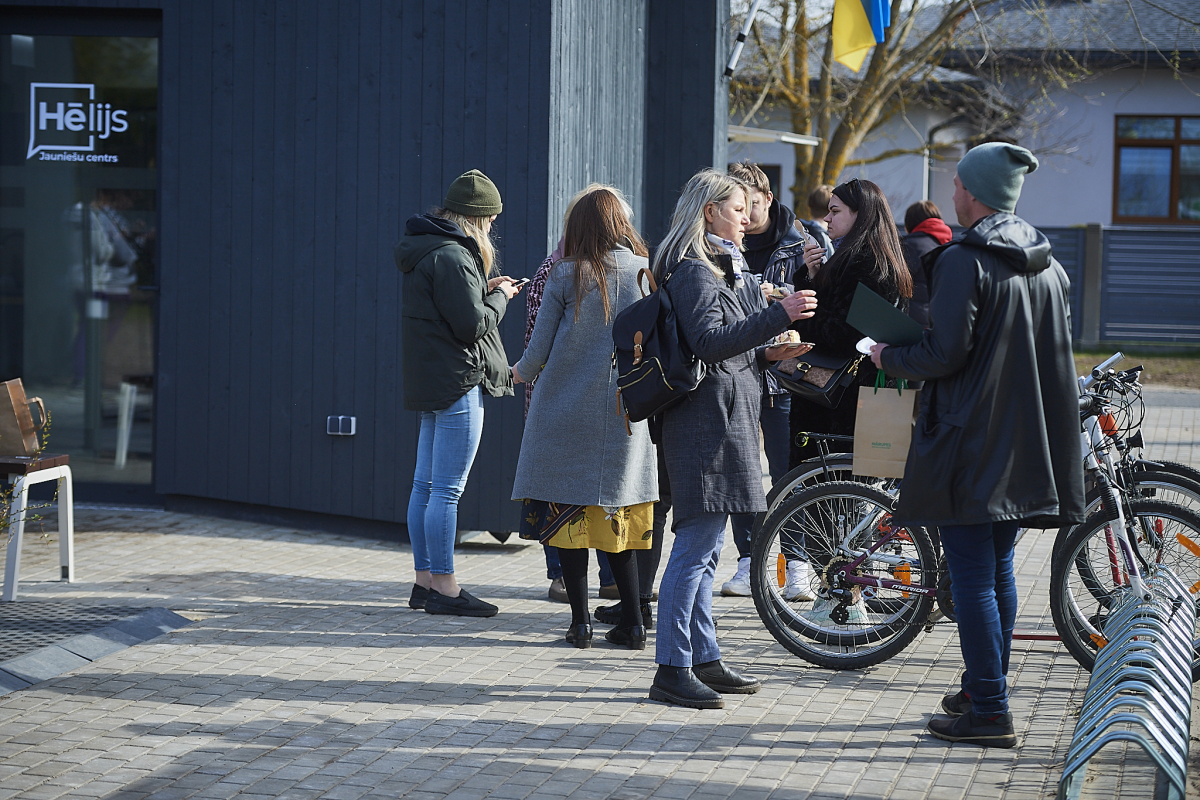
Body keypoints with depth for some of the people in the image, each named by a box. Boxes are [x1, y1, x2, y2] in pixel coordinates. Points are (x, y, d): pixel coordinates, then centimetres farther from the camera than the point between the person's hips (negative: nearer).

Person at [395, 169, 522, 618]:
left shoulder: (426, 252, 15)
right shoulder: (452, 256, -16)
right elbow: (472, 324, -18)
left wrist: (484, 291, 12)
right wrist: (499, 296, -2)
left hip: (431, 384, 11)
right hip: (459, 382, -11)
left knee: (426, 485, 12)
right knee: (447, 490, -7)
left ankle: (425, 580, 17)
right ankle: (443, 586, -4)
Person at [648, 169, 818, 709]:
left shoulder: (709, 268, 23)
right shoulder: (694, 270, -10)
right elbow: (709, 341, -23)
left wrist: (766, 354, 15)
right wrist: (778, 316, -24)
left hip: (719, 420, 11)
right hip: (706, 420, -11)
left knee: (704, 548, 13)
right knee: (696, 547, -11)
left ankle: (704, 660, 19)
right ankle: (671, 670, -9)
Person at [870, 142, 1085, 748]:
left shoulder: (963, 262, -15)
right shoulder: (1048, 264, 10)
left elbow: (945, 353, -19)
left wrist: (889, 358, -1)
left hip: (970, 444, -8)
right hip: (1025, 447, 8)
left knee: (971, 578, -4)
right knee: (998, 572, 17)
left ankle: (989, 713, -4)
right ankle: (984, 689, 26)